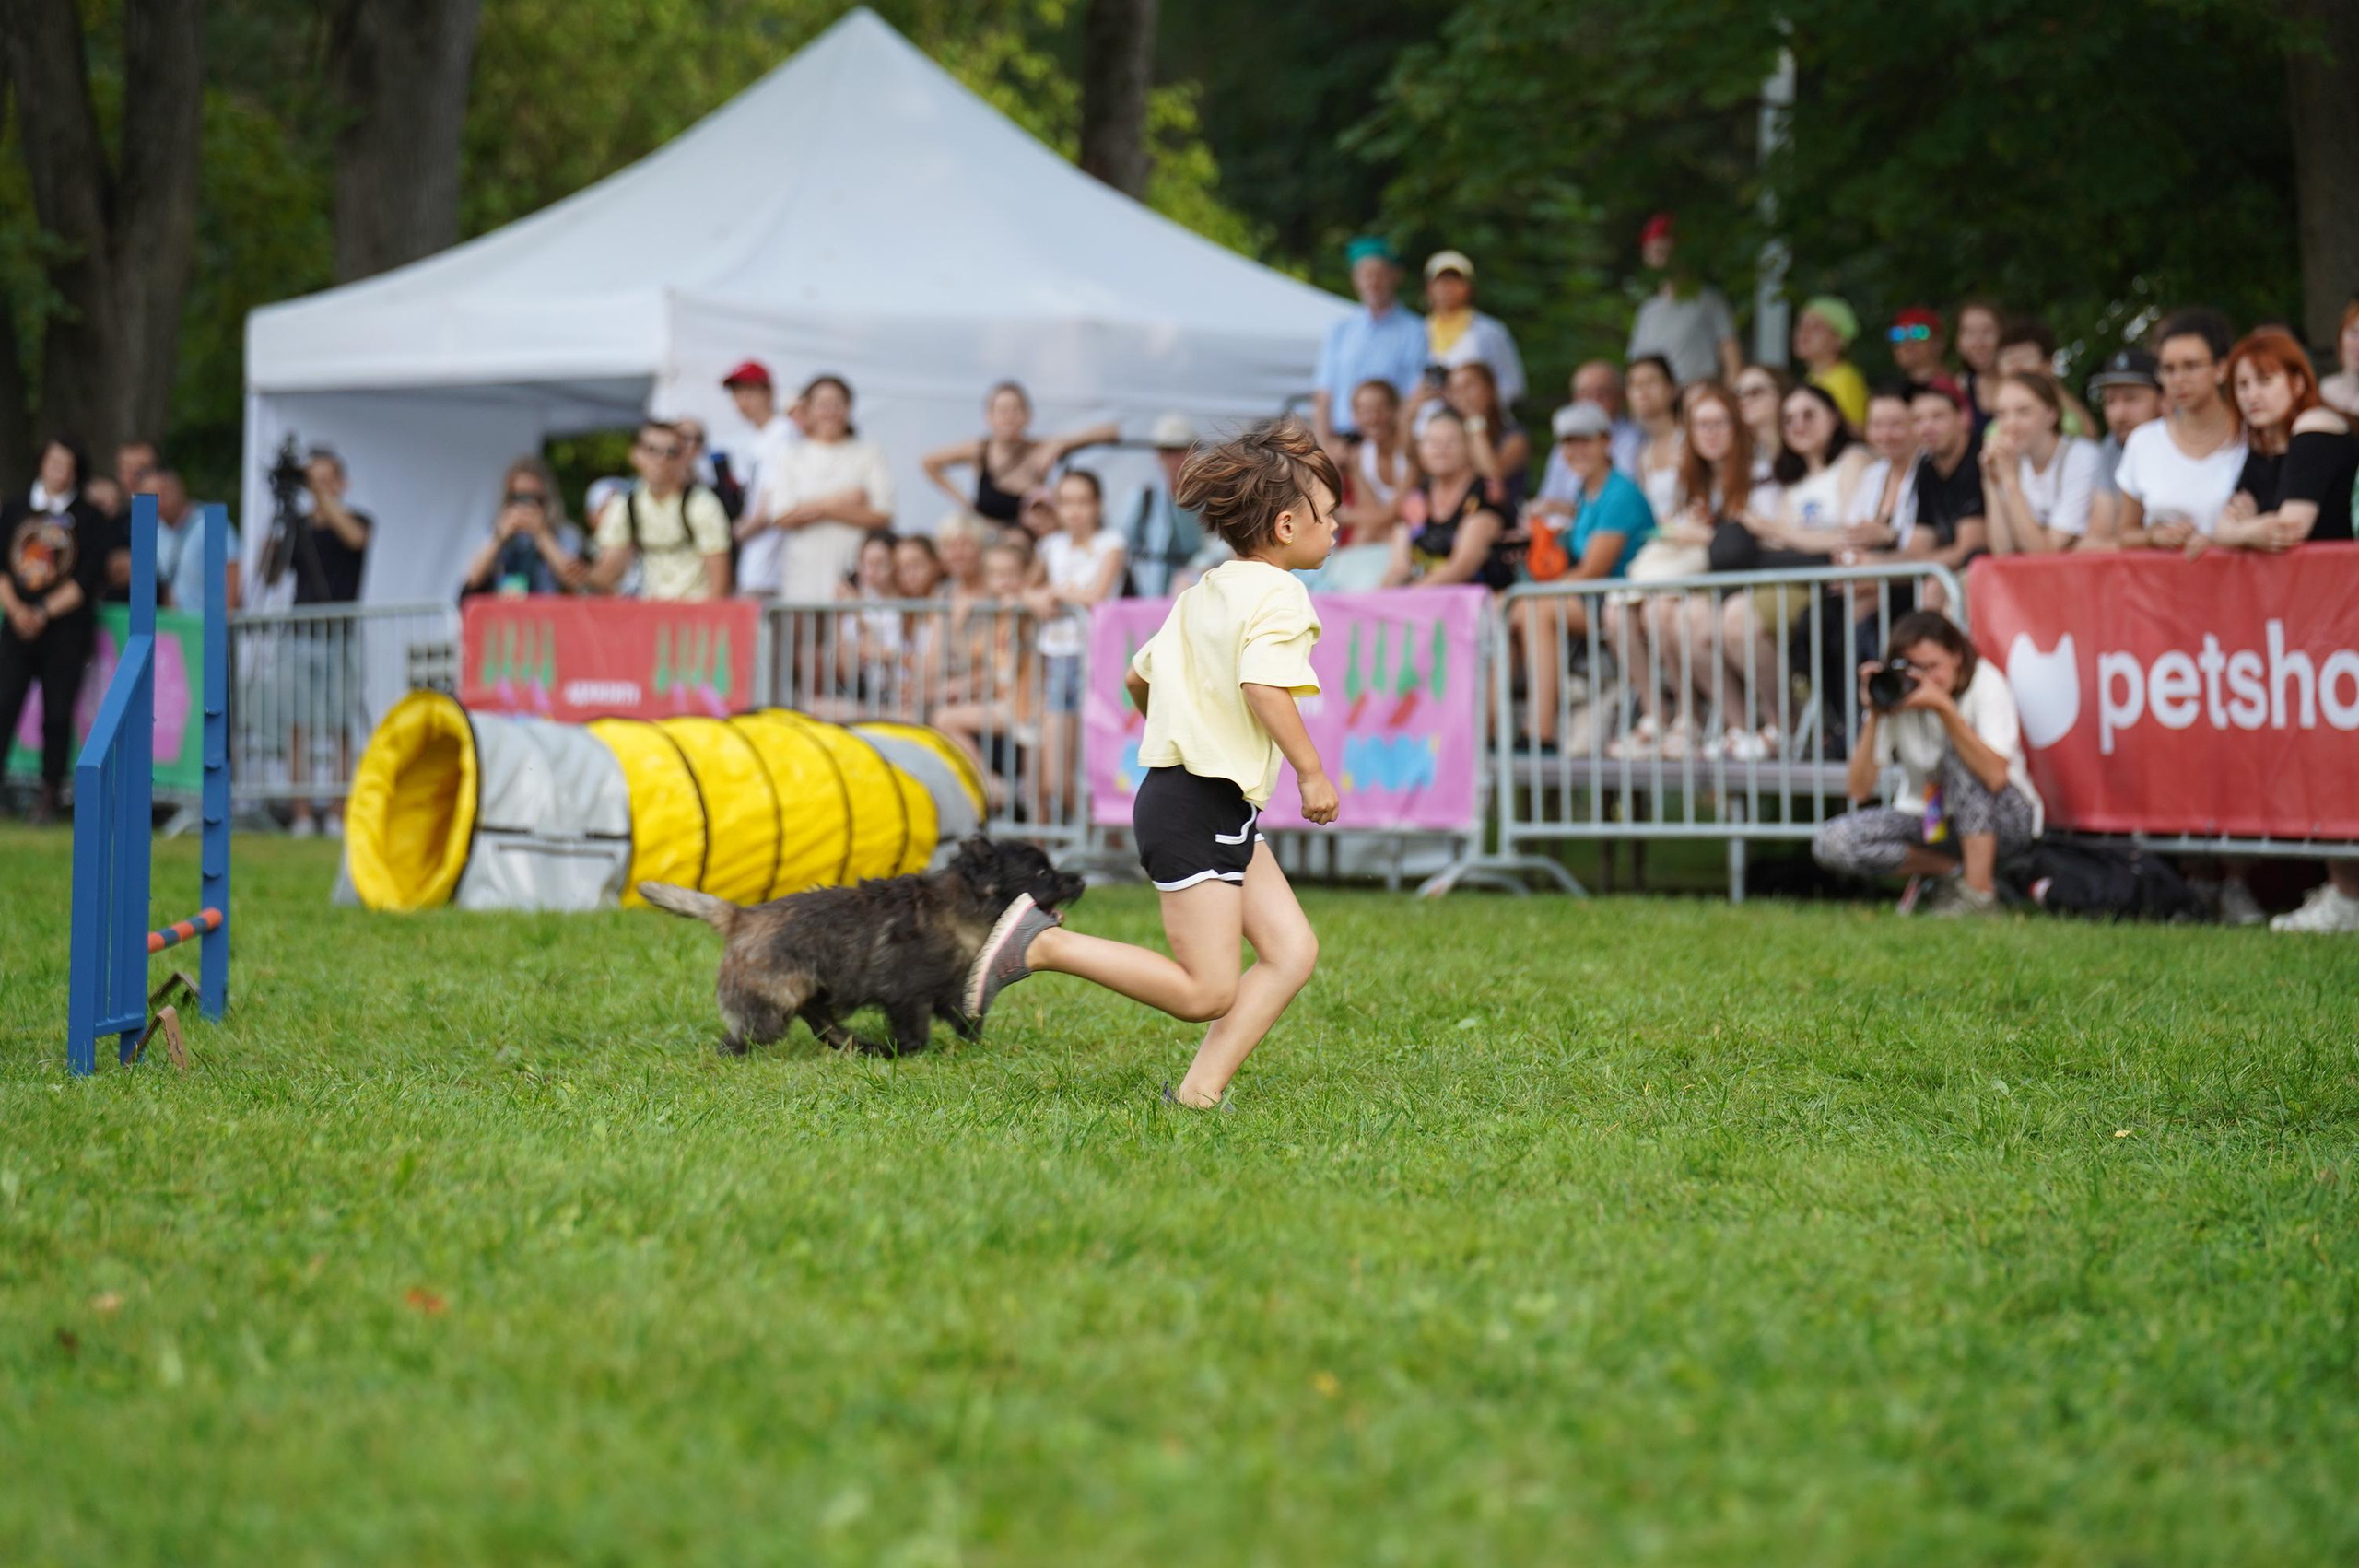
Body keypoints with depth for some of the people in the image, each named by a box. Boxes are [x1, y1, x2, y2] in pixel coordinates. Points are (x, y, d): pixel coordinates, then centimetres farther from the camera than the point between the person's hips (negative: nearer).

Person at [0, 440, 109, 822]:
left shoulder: (89, 519, 4)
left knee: (57, 714, -2)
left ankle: (49, 799, 4)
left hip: (67, 629, -2)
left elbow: (87, 580, -3)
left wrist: (44, 612, -10)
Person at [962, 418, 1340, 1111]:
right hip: (1199, 806, -10)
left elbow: (1138, 676, 23)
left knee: (1293, 949, 4)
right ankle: (1043, 944, -7)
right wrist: (1311, 771, -19)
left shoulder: (1206, 592, 18)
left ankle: (1200, 1091, -2)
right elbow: (1264, 683, -27)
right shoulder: (1277, 592, -11)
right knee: (1205, 992, -9)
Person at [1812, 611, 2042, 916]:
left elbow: (1995, 776, -34)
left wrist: (1944, 707, -38)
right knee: (1831, 842, -21)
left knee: (1957, 745, -33)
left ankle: (1979, 891, -27)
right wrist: (1873, 715, -24)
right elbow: (1859, 790, -14)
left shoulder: (1985, 684, -19)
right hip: (1928, 819, 4)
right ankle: (1951, 871, -4)